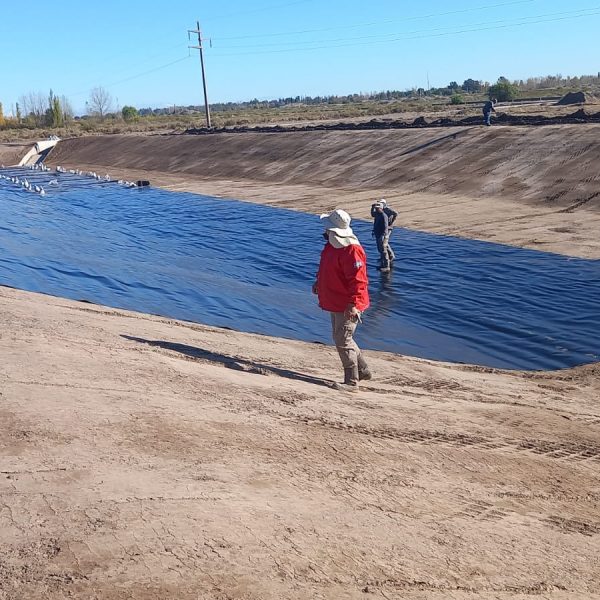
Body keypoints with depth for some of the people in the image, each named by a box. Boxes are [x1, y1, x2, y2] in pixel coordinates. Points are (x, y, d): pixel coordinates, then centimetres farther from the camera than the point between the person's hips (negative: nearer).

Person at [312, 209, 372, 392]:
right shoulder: (332, 244, 7)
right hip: (335, 303, 10)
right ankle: (363, 370, 32)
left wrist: (353, 305, -30)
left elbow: (358, 280, -28)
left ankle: (352, 382, 7)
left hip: (348, 306, -10)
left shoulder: (351, 250, -25)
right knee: (340, 338, 19)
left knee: (342, 341, -5)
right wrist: (319, 281, 25)